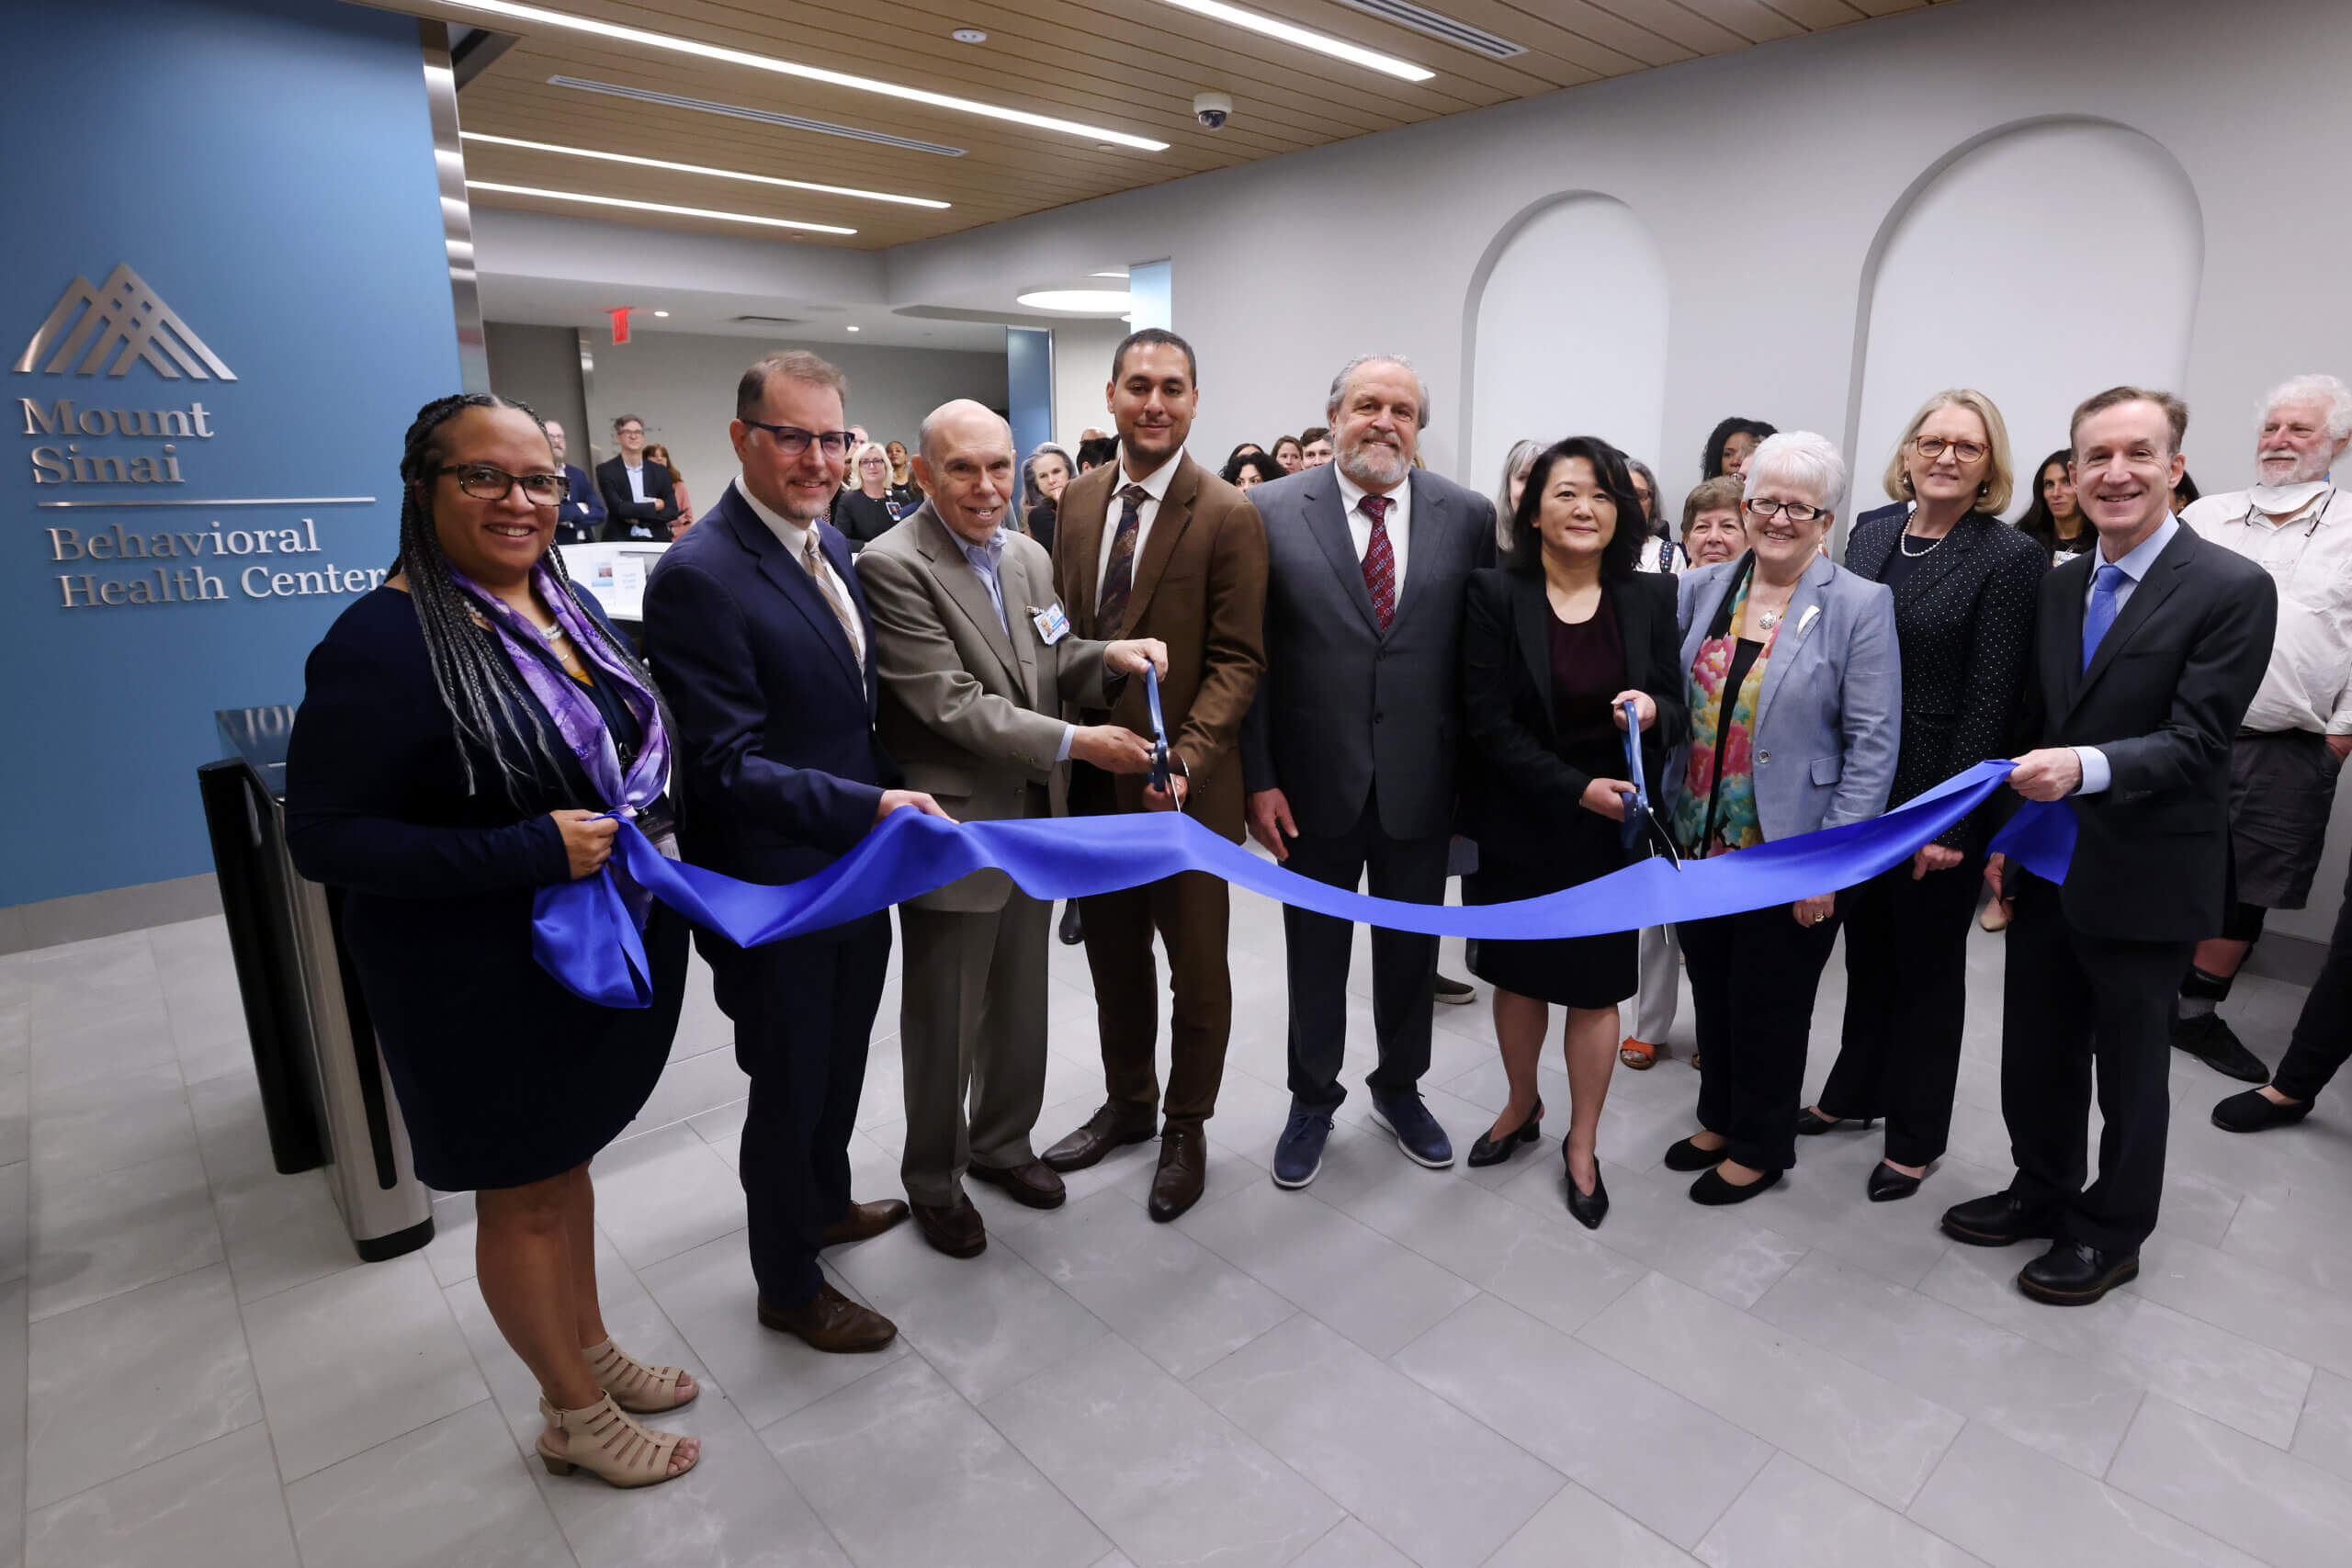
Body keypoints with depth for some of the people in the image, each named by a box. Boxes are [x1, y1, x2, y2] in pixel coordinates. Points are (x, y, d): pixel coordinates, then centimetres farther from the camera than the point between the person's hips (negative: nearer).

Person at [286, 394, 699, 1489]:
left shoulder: (567, 605, 3)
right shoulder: (383, 640, -20)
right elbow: (322, 835, -20)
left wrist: (638, 822, -1)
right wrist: (529, 853, -27)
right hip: (487, 983, -7)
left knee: (568, 1158, 24)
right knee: (520, 1194, 13)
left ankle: (590, 1350, 45)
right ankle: (574, 1415, 34)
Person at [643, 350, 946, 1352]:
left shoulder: (832, 545, 5)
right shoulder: (697, 577, -22)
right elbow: (727, 764, -25)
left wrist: (890, 803, 10)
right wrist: (872, 806, -32)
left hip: (856, 872, 8)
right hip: (777, 892, -8)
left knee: (840, 1062, 26)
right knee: (789, 1086, 11)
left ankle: (825, 1203, 52)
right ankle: (788, 1286, 34)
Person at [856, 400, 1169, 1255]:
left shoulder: (1030, 557, 8)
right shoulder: (891, 566, -16)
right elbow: (951, 704, -22)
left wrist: (1107, 656, -10)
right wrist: (1075, 742, -24)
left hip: (1034, 818, 7)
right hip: (953, 828, -7)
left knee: (1021, 1006, 20)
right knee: (945, 1022, 10)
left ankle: (1003, 1142, 44)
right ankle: (933, 1181, 33)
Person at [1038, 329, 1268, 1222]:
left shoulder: (1228, 517, -11)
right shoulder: (1079, 498, 7)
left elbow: (1238, 662, -12)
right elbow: (1062, 628, 12)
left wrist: (1184, 761, -25)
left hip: (1183, 786, -5)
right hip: (1092, 777, 5)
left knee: (1197, 968, 11)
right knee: (1113, 956, 19)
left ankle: (1186, 1129, 33)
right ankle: (1127, 1105, 41)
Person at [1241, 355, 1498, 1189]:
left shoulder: (1468, 516, -1)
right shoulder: (1272, 511, -6)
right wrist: (1257, 779, -9)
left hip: (1420, 783, 2)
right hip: (1314, 783, -1)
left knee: (1410, 951, 18)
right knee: (1314, 954, 14)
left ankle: (1399, 1088, 42)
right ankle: (1313, 1098, 36)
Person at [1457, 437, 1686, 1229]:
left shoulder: (1651, 596, -2)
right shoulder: (1494, 592, -9)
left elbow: (1679, 712, 3)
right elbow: (1487, 722, -13)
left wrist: (1655, 711, -21)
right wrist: (1578, 789, -18)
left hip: (1613, 829, 1)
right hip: (1517, 826, -1)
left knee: (1596, 986, 10)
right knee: (1517, 975, 15)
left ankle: (1582, 1143, 30)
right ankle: (1522, 1107, 40)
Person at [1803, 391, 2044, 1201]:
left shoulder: (2010, 557, -11)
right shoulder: (1871, 530, 5)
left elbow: (1990, 699, -14)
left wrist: (1951, 822, -16)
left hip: (1937, 798, -5)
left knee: (1927, 966, 11)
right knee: (1866, 948, 19)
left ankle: (1917, 1136, 28)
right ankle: (1855, 1093, 38)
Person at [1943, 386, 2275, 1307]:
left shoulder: (2233, 590, -12)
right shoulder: (2059, 588, 7)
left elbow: (2197, 740, -18)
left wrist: (2087, 768, -35)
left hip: (2144, 877, -5)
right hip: (2049, 867, 6)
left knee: (2128, 1067, 12)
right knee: (2035, 1051, 17)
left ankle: (2110, 1232, 31)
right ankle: (2043, 1191, 38)